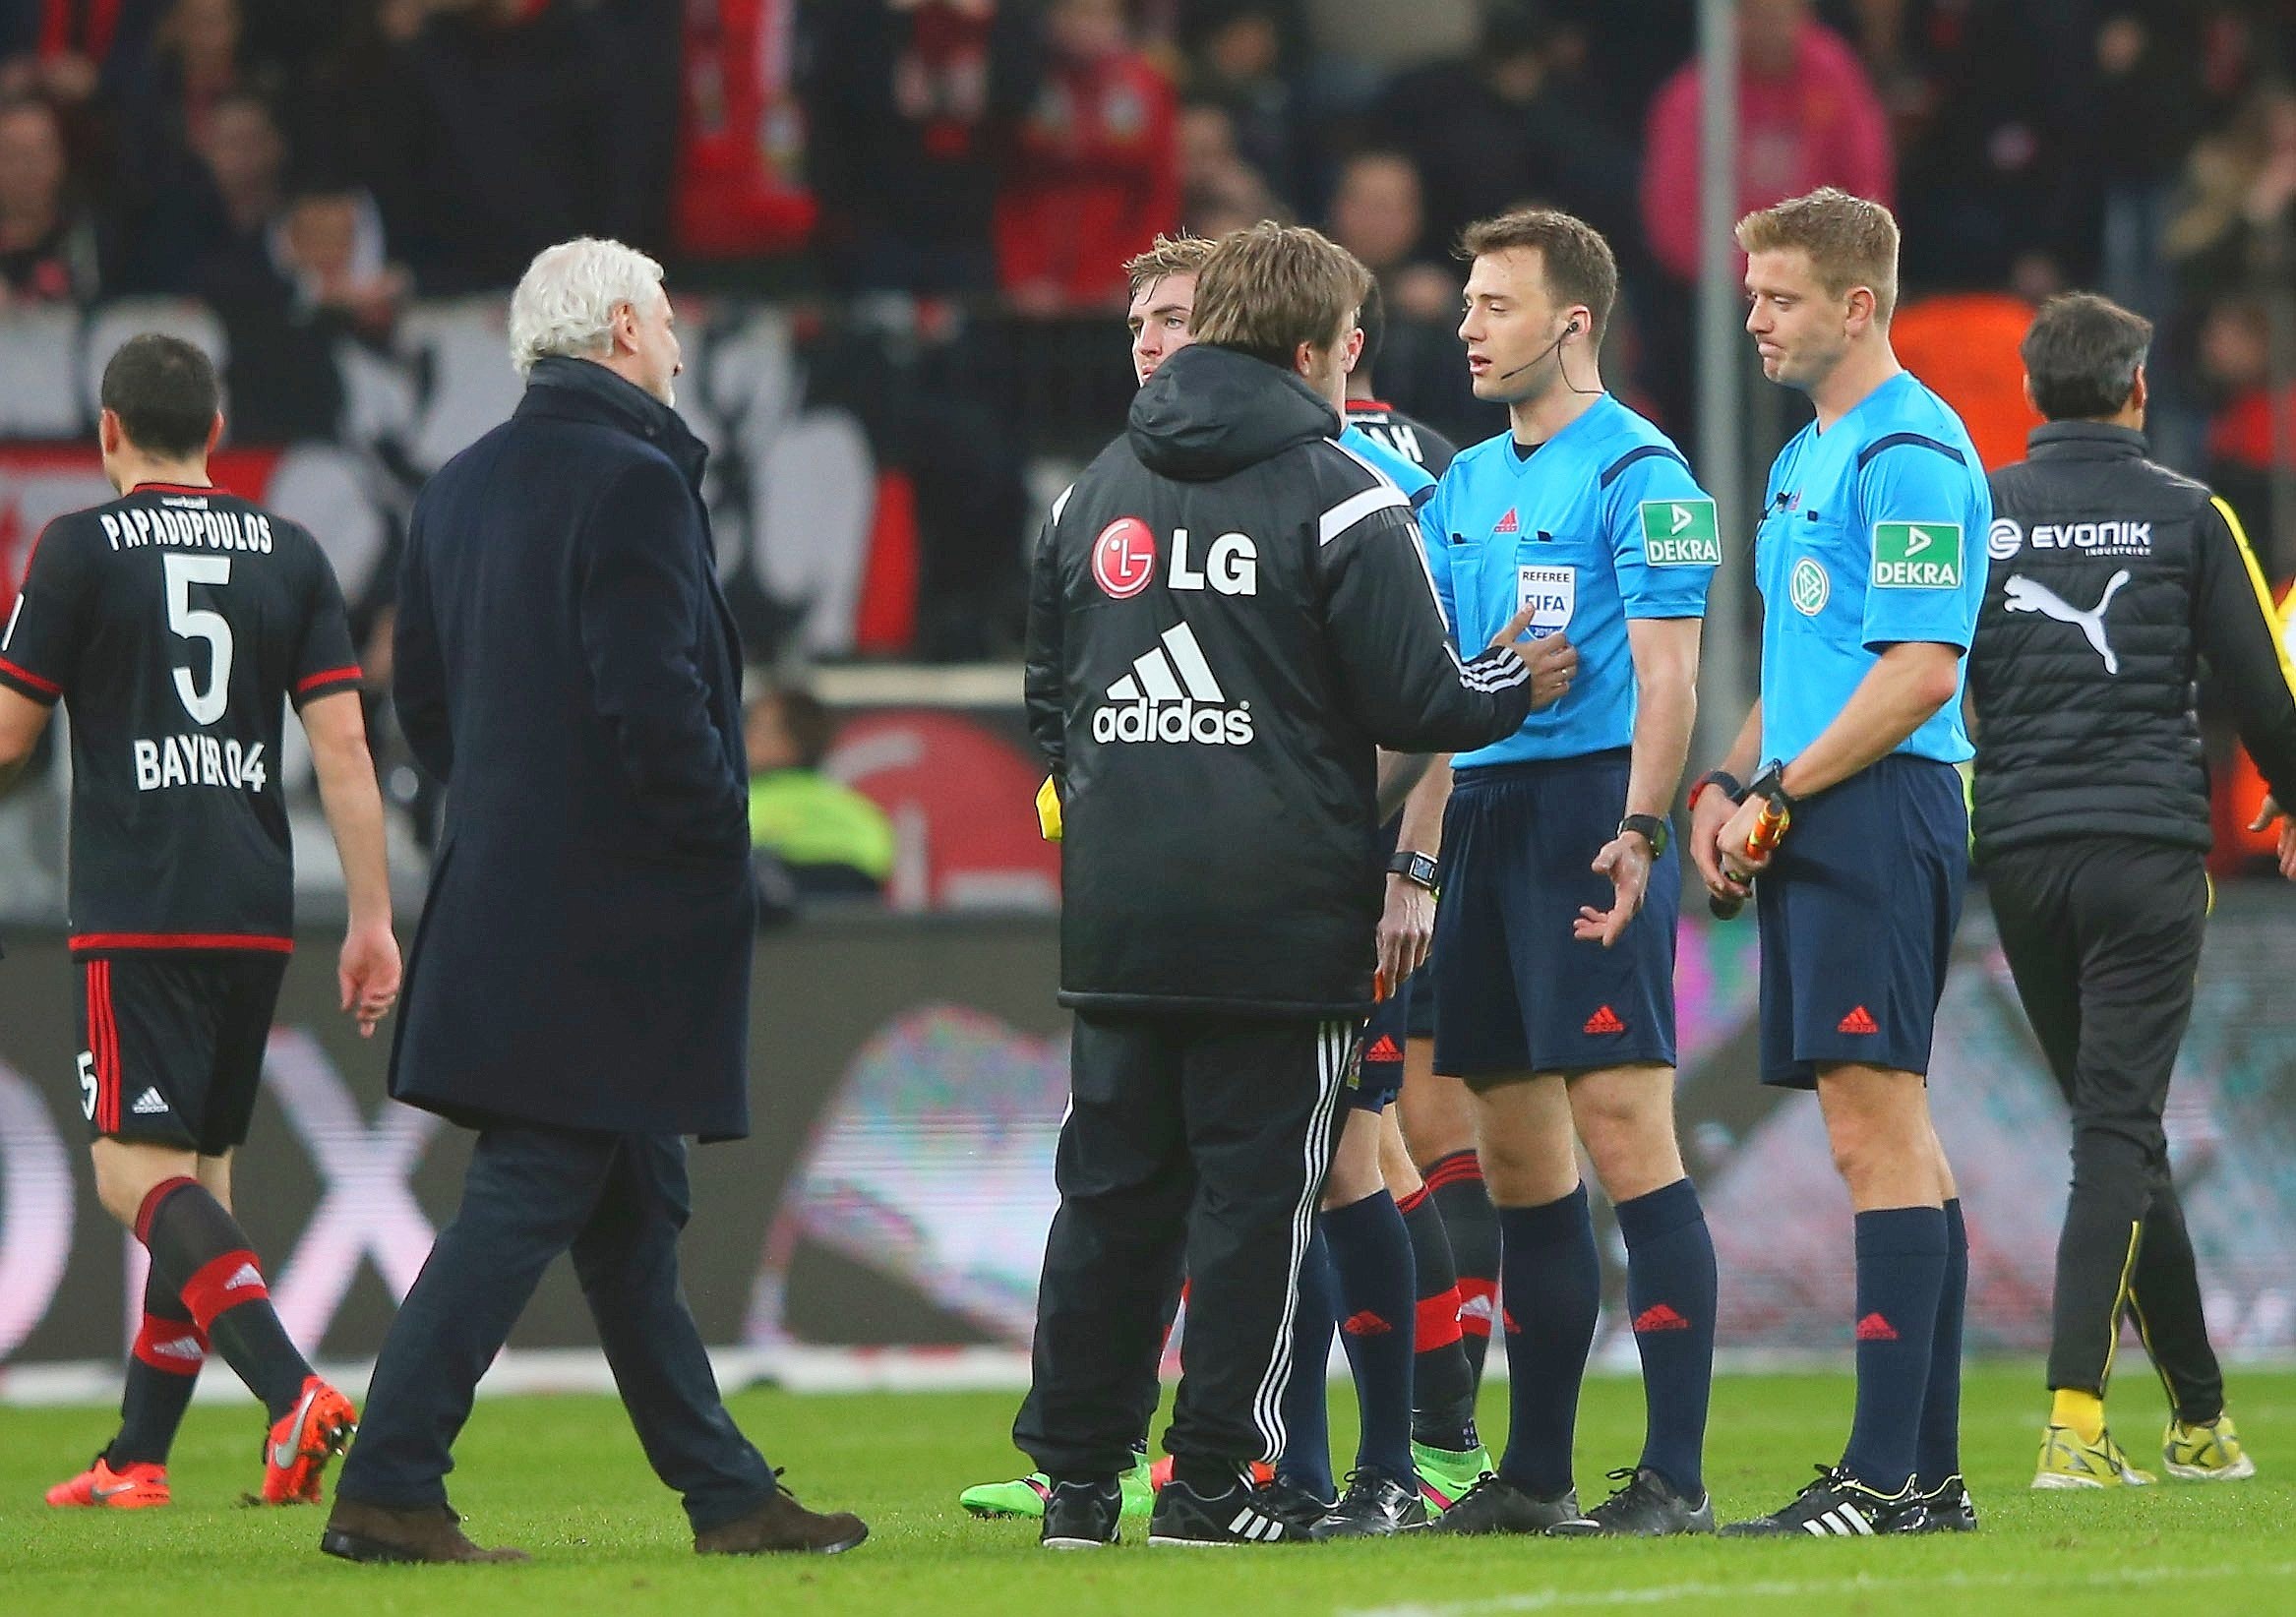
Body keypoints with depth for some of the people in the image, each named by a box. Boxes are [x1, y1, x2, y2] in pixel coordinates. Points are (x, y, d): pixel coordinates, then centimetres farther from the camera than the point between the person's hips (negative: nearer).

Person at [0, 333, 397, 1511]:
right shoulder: (290, 554, 8)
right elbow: (343, 747, 2)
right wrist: (373, 918, 4)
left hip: (135, 915, -5)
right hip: (256, 914, 5)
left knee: (137, 1170, -9)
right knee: (199, 1170, 13)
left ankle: (291, 1390, -31)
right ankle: (137, 1457, 15)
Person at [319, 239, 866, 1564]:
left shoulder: (462, 487, 12)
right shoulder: (633, 482, -15)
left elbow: (421, 697, 16)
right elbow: (655, 703, -22)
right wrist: (719, 831, -10)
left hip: (506, 894, 9)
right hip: (613, 911, -9)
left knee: (633, 1210, 13)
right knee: (528, 1199, -8)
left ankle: (728, 1492, 19)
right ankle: (388, 1490, -11)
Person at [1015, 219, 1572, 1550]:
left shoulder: (1099, 491, 13)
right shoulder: (1339, 496, -6)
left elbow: (1049, 693, 21)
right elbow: (1413, 702, -8)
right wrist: (1517, 685, 11)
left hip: (1116, 909, 5)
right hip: (1279, 909, -5)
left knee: (1114, 1186, 10)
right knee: (1257, 1188, 0)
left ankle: (1080, 1474, 10)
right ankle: (1212, 1481, -1)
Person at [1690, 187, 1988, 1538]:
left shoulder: (1910, 454, -11)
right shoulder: (1806, 456, 20)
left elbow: (1920, 670, -18)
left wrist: (1779, 795, -14)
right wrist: (1726, 787, 10)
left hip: (1881, 815, -10)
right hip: (1815, 825, 10)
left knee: (1878, 1126, -11)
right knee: (1892, 1136, 10)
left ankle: (1886, 1474, -13)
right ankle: (1929, 1471, 13)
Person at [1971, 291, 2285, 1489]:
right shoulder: (2185, 514, -1)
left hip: (2019, 852, 3)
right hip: (2146, 842, -3)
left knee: (2117, 1124, 14)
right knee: (2118, 1129, -7)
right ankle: (2075, 1417, -21)